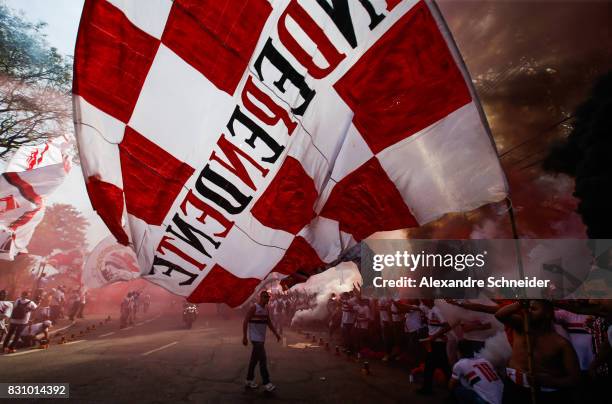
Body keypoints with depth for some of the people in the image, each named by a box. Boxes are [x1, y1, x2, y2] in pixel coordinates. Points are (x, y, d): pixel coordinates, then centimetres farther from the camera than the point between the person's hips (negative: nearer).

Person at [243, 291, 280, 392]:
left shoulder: (266, 309, 9)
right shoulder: (254, 307, -16)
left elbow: (269, 323, 15)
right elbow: (245, 322, -16)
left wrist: (276, 334, 6)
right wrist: (244, 337, -19)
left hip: (261, 338, 8)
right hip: (255, 338, -8)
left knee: (254, 359, 14)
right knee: (263, 359, -12)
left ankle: (249, 381, 25)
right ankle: (266, 383, -10)